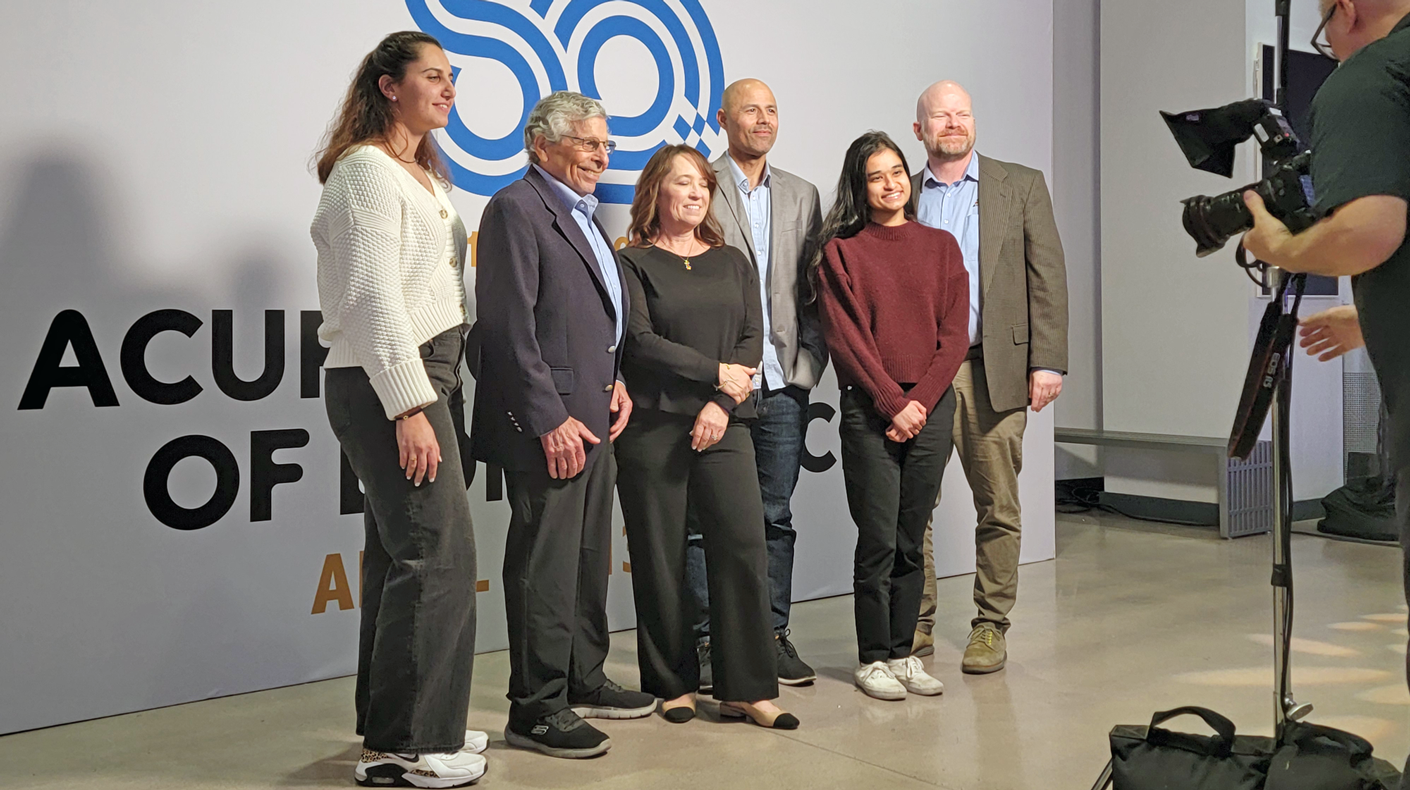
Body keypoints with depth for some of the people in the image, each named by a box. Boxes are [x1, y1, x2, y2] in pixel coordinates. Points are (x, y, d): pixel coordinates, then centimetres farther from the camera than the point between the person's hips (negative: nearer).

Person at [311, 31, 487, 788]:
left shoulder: (421, 173, 20)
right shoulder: (367, 170, -9)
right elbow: (374, 298, -17)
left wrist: (434, 392, 9)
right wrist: (409, 407, -21)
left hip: (423, 377, 10)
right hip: (387, 384, -10)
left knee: (400, 555, 12)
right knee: (437, 556, -9)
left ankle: (393, 727, 21)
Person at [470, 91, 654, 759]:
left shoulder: (583, 215, 19)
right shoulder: (516, 209, -10)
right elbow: (510, 327, -17)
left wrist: (614, 377, 11)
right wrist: (551, 418, -20)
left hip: (591, 418, 10)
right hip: (550, 426, -10)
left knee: (589, 557, 16)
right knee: (546, 566, -4)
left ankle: (583, 681, 29)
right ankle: (535, 709, 5)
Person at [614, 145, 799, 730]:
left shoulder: (732, 263, 16)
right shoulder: (632, 263, 4)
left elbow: (751, 340, 7)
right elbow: (639, 341, -7)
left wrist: (721, 404, -8)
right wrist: (716, 372, -7)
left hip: (722, 425, 3)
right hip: (651, 426, -3)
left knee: (743, 545, -6)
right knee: (660, 558, 2)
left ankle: (746, 687, 2)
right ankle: (673, 684, 15)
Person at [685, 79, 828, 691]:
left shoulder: (802, 196, 15)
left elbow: (815, 290, 15)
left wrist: (810, 360, 3)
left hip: (783, 385, 5)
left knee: (776, 516, 10)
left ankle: (771, 634, 20)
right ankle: (707, 639, 11)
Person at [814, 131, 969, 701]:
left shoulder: (940, 247, 10)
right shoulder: (841, 252, 1)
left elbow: (953, 335, 5)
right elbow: (846, 339, -5)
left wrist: (921, 401, -7)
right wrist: (892, 403, -11)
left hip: (932, 406, 3)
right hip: (871, 408, -3)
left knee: (911, 541, 7)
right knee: (878, 541, -2)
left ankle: (903, 654, 17)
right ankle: (873, 659, 10)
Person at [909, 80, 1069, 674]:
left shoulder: (1021, 185, 9)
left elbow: (1047, 277, 4)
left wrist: (1047, 361, -5)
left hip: (992, 368, -1)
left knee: (997, 507, 3)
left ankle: (990, 627, 15)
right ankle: (915, 625, 13)